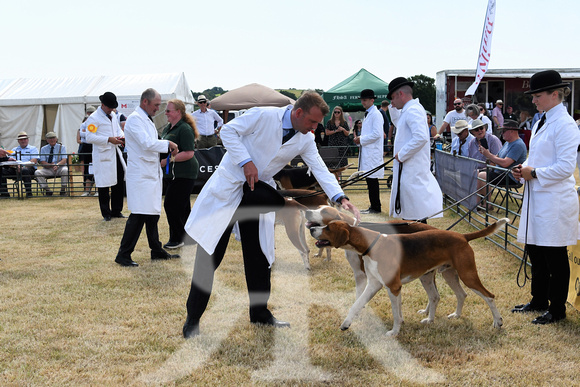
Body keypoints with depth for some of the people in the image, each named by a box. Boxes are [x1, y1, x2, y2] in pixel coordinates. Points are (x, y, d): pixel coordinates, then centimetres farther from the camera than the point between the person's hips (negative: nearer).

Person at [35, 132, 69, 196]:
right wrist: (51, 165, -23)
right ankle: (47, 190, -15)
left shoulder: (62, 147, 6)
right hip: (48, 170, 2)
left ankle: (63, 190, -22)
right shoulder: (43, 149, 9)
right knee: (37, 172, -26)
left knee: (65, 170, -36)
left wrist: (57, 165, -31)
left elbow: (64, 160, -9)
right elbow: (42, 163, -1)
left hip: (60, 168, -2)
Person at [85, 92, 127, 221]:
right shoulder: (93, 118, -10)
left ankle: (116, 211, 22)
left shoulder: (113, 115, 15)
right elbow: (90, 137, -17)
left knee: (120, 182, 9)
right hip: (103, 155, -8)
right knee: (104, 185, 0)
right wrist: (109, 139, -21)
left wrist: (121, 137, 2)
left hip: (115, 153, 8)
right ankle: (106, 213, 11)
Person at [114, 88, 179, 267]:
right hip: (140, 176, -10)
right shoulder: (134, 119, -12)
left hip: (151, 175, 10)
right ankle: (123, 255, -3)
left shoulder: (147, 120, 19)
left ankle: (157, 251, 22)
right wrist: (168, 144, -12)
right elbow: (147, 144, -22)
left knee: (152, 214, 14)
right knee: (139, 215, -10)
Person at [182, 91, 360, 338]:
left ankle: (259, 313, 24)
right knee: (210, 254, -4)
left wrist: (340, 198, -17)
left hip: (259, 192, 6)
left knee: (259, 255, 9)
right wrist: (246, 161, -21)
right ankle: (193, 319, 4)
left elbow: (319, 168, -4)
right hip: (229, 186, -5)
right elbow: (228, 131, -12)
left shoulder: (305, 140, 0)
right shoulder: (263, 116, -16)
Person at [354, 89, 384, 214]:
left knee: (372, 179, -8)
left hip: (373, 152, -10)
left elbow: (376, 134, -18)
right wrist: (360, 140, 10)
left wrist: (361, 139, -12)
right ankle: (373, 206, 16)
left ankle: (375, 208, -4)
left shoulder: (376, 114, -10)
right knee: (370, 180, 11)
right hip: (366, 152, 10)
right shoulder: (367, 114, 19)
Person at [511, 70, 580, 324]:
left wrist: (534, 173, -15)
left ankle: (557, 309, 14)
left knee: (555, 256, 2)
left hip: (555, 201, -9)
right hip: (537, 197, 9)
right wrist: (524, 170, 5)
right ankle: (539, 301, 31)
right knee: (535, 253, 17)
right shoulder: (542, 122, 13)